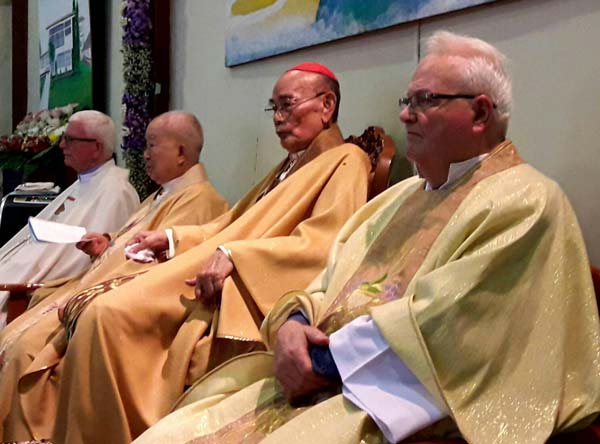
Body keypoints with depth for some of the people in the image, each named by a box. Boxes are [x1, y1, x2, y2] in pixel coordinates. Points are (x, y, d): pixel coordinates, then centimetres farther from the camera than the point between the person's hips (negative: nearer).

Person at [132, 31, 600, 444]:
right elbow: (331, 286, 15)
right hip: (319, 382, 7)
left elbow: (446, 323, -18)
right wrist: (294, 322, -6)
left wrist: (324, 359, -14)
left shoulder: (524, 203, -7)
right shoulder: (402, 195, 19)